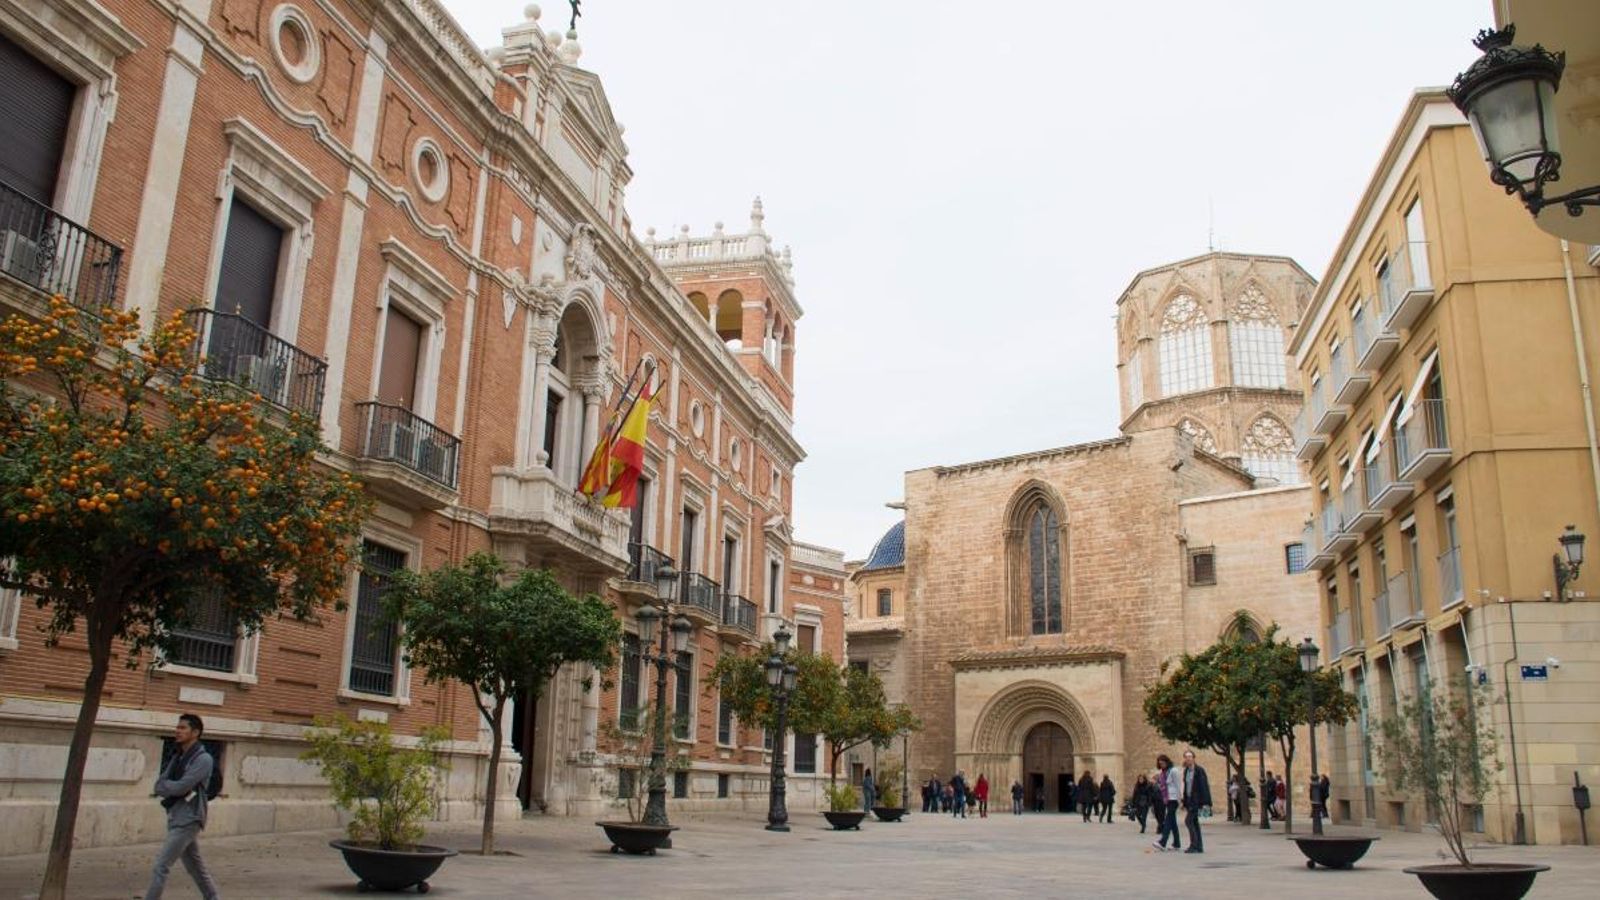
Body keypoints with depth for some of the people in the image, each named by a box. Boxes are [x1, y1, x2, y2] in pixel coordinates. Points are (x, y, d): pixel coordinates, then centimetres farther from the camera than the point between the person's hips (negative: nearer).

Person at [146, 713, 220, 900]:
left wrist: (165, 785, -2)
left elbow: (180, 787, -20)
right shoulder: (177, 758, 13)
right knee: (196, 868, 15)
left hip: (188, 820, -8)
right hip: (176, 818, 8)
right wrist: (174, 787, -13)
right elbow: (158, 787, 6)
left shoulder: (203, 759, -13)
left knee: (161, 865, -10)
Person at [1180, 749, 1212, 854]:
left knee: (1188, 821, -14)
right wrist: (1184, 803, 17)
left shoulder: (1199, 770, -10)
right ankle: (1199, 847, 12)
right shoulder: (1186, 771, 13)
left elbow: (1204, 786, -14)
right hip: (1189, 800, 8)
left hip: (1196, 800, -8)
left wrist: (1205, 803, -19)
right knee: (1194, 822, 8)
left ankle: (1194, 846, -10)